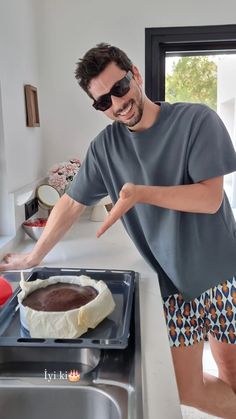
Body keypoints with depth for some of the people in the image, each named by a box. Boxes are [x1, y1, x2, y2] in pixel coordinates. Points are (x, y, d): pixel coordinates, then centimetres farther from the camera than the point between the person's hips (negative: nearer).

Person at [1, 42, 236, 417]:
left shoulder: (197, 119, -11)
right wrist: (33, 257, 8)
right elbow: (71, 204, 5)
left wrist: (141, 193, -28)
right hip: (174, 282, 2)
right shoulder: (104, 146, -2)